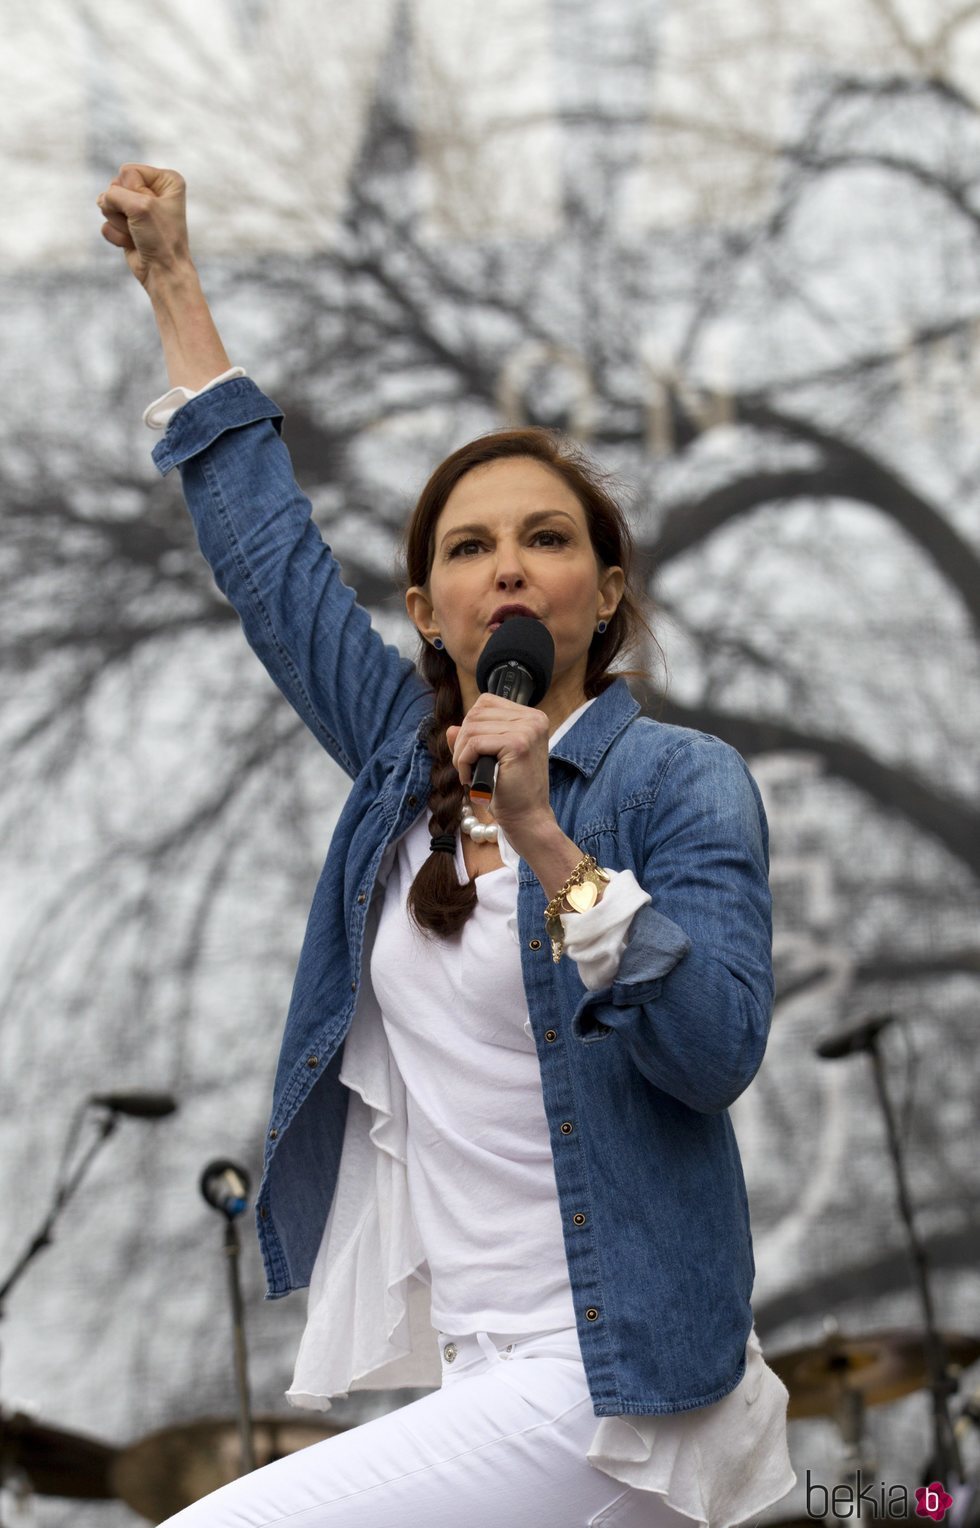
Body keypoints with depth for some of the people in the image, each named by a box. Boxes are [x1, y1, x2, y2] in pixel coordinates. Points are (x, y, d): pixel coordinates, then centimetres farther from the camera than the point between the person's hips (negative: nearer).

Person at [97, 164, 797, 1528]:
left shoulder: (682, 780, -6)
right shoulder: (409, 753, 10)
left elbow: (717, 1049, -18)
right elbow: (267, 549, 19)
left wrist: (546, 842, -27)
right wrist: (173, 283, 23)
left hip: (601, 1381, -6)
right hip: (480, 1368, 7)